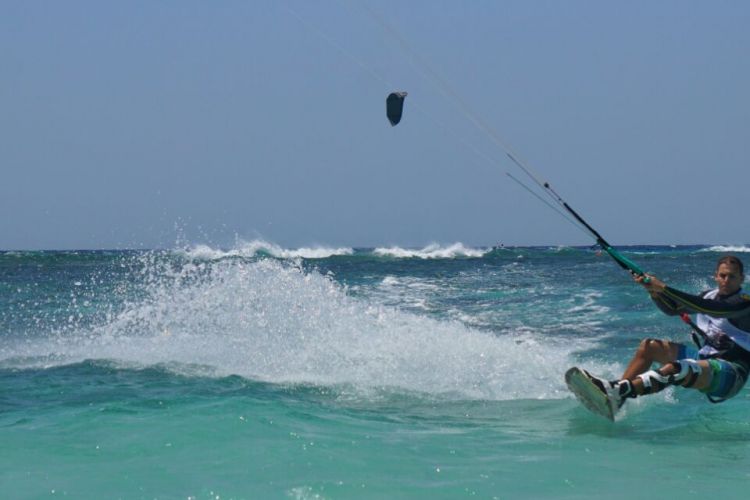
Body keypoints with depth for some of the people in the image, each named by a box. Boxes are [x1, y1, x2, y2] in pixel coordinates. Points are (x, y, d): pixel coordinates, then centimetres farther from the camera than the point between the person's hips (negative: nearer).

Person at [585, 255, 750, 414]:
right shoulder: (710, 296, 13)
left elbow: (707, 308, -27)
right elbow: (672, 308, 9)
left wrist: (664, 288, -29)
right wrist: (653, 290, -12)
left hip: (730, 373, -9)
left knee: (674, 369, -35)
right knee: (649, 346, 0)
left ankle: (618, 393, -42)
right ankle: (618, 390, -12)